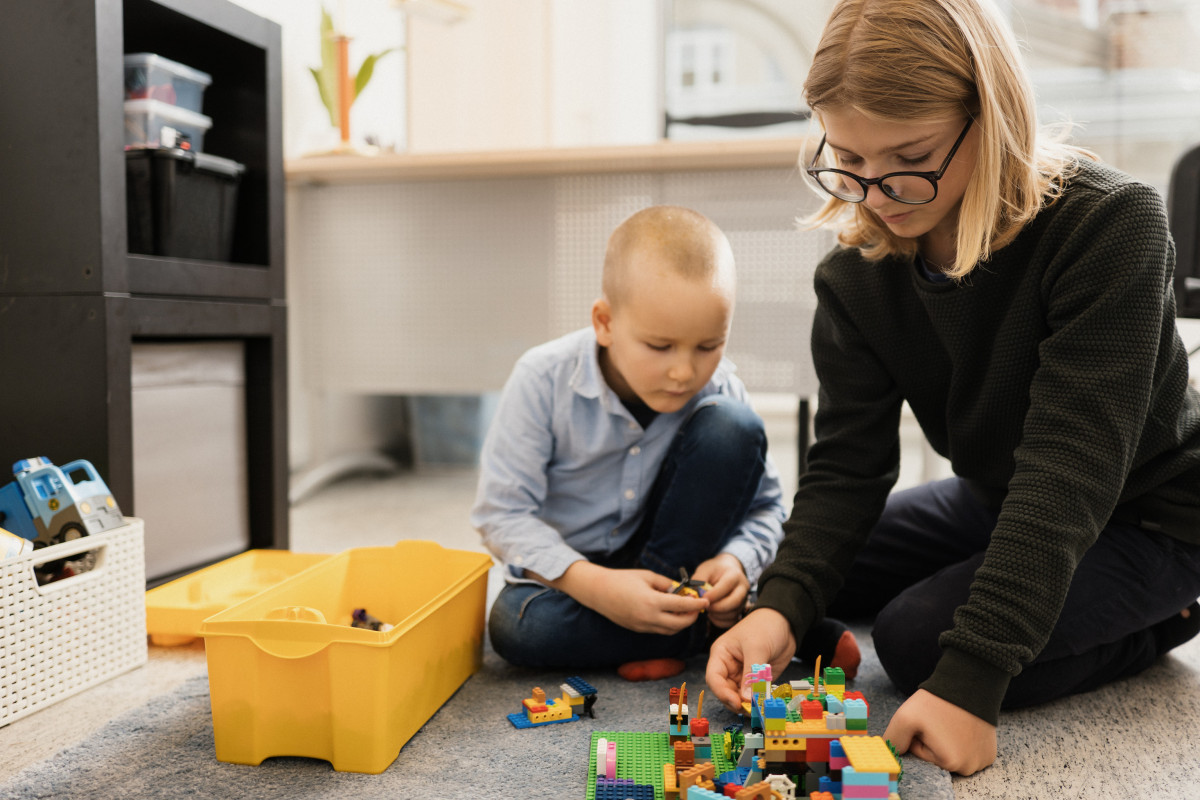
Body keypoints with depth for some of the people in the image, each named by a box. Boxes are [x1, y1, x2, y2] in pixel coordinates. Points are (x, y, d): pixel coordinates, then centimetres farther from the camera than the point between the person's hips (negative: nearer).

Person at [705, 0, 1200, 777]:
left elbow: (1068, 469, -35)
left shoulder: (1109, 224, -30)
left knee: (921, 640, -24)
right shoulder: (856, 276, -14)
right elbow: (847, 463, -17)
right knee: (776, 562, 5)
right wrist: (781, 605, -35)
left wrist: (970, 677, -39)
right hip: (997, 503, 6)